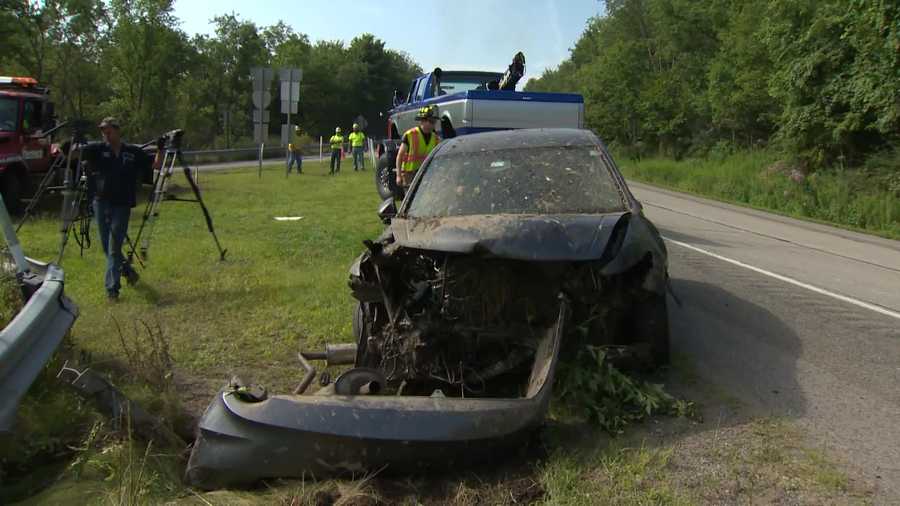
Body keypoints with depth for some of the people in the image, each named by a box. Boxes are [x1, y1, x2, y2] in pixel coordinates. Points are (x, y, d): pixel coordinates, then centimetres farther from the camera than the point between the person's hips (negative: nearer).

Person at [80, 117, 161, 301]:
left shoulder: (133, 152, 4)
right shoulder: (98, 149, 4)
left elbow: (155, 165, 8)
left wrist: (159, 150, -6)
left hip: (122, 205, -2)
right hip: (101, 203, 2)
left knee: (114, 247, -6)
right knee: (106, 246, 11)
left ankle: (112, 287, -3)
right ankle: (127, 270, 34)